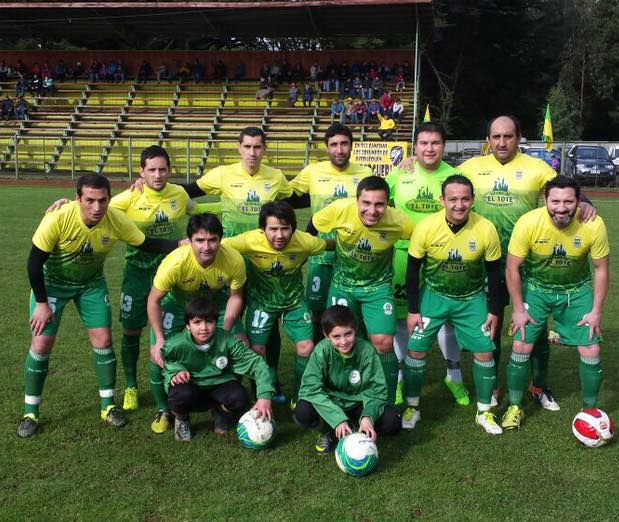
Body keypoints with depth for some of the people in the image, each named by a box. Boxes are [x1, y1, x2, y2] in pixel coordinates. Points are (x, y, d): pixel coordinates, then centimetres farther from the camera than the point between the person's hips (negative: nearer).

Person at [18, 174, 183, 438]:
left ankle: (108, 406, 14)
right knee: (41, 342, -6)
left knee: (103, 340, -3)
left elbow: (147, 244, -12)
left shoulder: (117, 220, -25)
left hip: (92, 283, 2)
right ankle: (30, 413, 12)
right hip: (52, 282, -2)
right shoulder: (57, 219, -33)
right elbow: (34, 262, -21)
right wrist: (41, 303, -17)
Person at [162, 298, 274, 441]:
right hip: (189, 386, -1)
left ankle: (220, 411, 10)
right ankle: (181, 419, 3)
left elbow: (256, 363, -19)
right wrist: (175, 371, -25)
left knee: (239, 398, -29)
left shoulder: (227, 341, -21)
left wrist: (265, 396, -31)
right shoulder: (175, 345, -23)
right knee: (182, 394, -37)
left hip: (218, 385, 2)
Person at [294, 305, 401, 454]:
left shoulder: (366, 350, -20)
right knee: (302, 413, -32)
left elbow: (377, 389, -16)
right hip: (330, 403, -1)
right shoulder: (322, 350, -23)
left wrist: (368, 416, -35)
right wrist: (337, 419, -38)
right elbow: (311, 387, -28)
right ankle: (328, 432, 1)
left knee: (392, 421, -24)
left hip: (357, 404, 1)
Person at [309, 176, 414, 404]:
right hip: (342, 284, 1)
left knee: (383, 343, -10)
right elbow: (312, 227, -6)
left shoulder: (398, 221, -25)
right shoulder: (340, 209, -25)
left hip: (378, 285, -1)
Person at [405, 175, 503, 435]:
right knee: (416, 349, -4)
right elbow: (413, 270, -8)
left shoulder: (486, 229, -18)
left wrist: (494, 310, -1)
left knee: (484, 351, -1)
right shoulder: (426, 227, -20)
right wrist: (413, 310, -7)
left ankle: (484, 412, 19)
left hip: (472, 299, 1)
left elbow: (493, 271, -4)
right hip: (433, 296, 0)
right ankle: (412, 407, 18)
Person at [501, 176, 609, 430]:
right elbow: (512, 269, -14)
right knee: (521, 346, -8)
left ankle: (590, 410, 21)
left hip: (577, 290, 1)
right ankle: (515, 407, 15)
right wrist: (518, 309, -11)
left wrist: (596, 311, -6)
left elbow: (601, 269, -6)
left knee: (591, 351, -3)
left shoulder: (594, 225, -21)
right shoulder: (528, 223, -26)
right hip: (535, 287, -1)